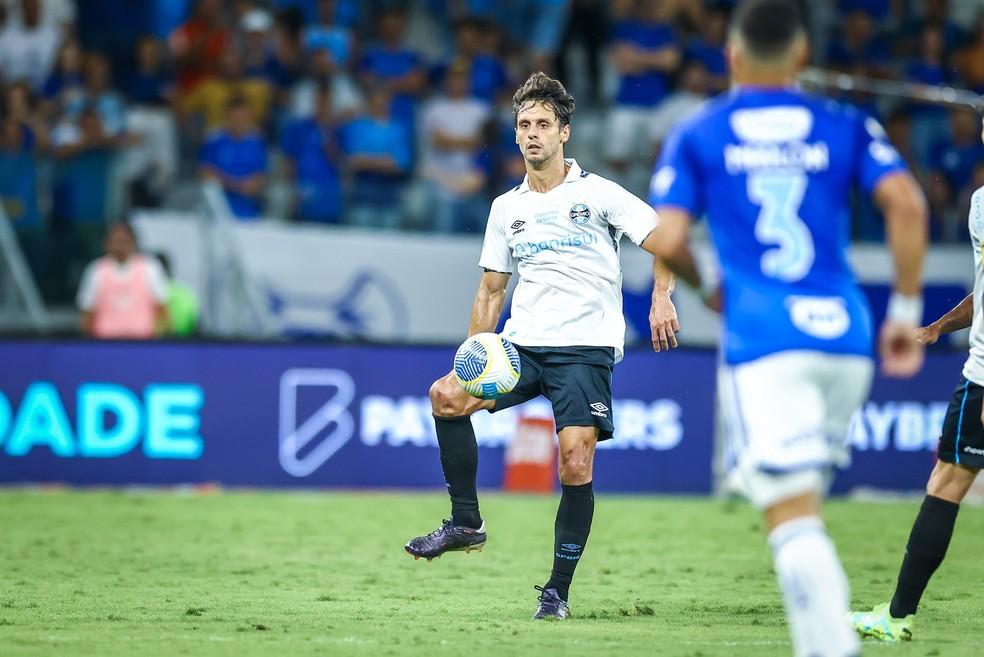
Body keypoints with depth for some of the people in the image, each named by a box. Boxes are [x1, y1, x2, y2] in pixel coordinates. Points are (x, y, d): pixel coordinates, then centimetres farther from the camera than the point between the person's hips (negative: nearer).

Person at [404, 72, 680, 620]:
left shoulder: (597, 193, 0)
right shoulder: (506, 208, 15)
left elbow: (665, 242, -3)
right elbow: (492, 290, 20)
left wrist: (661, 297, -22)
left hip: (587, 347, -5)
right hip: (522, 345, 5)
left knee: (576, 462, -17)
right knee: (447, 395, -17)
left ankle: (558, 590, -6)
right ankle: (466, 523, -5)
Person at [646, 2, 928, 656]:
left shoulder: (697, 135, 7)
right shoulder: (846, 126, 11)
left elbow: (666, 240, -2)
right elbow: (907, 204, -4)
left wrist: (708, 288, 19)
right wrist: (906, 309, 3)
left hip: (761, 339, -3)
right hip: (845, 333, 3)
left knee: (792, 514, -9)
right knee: (804, 498, 20)